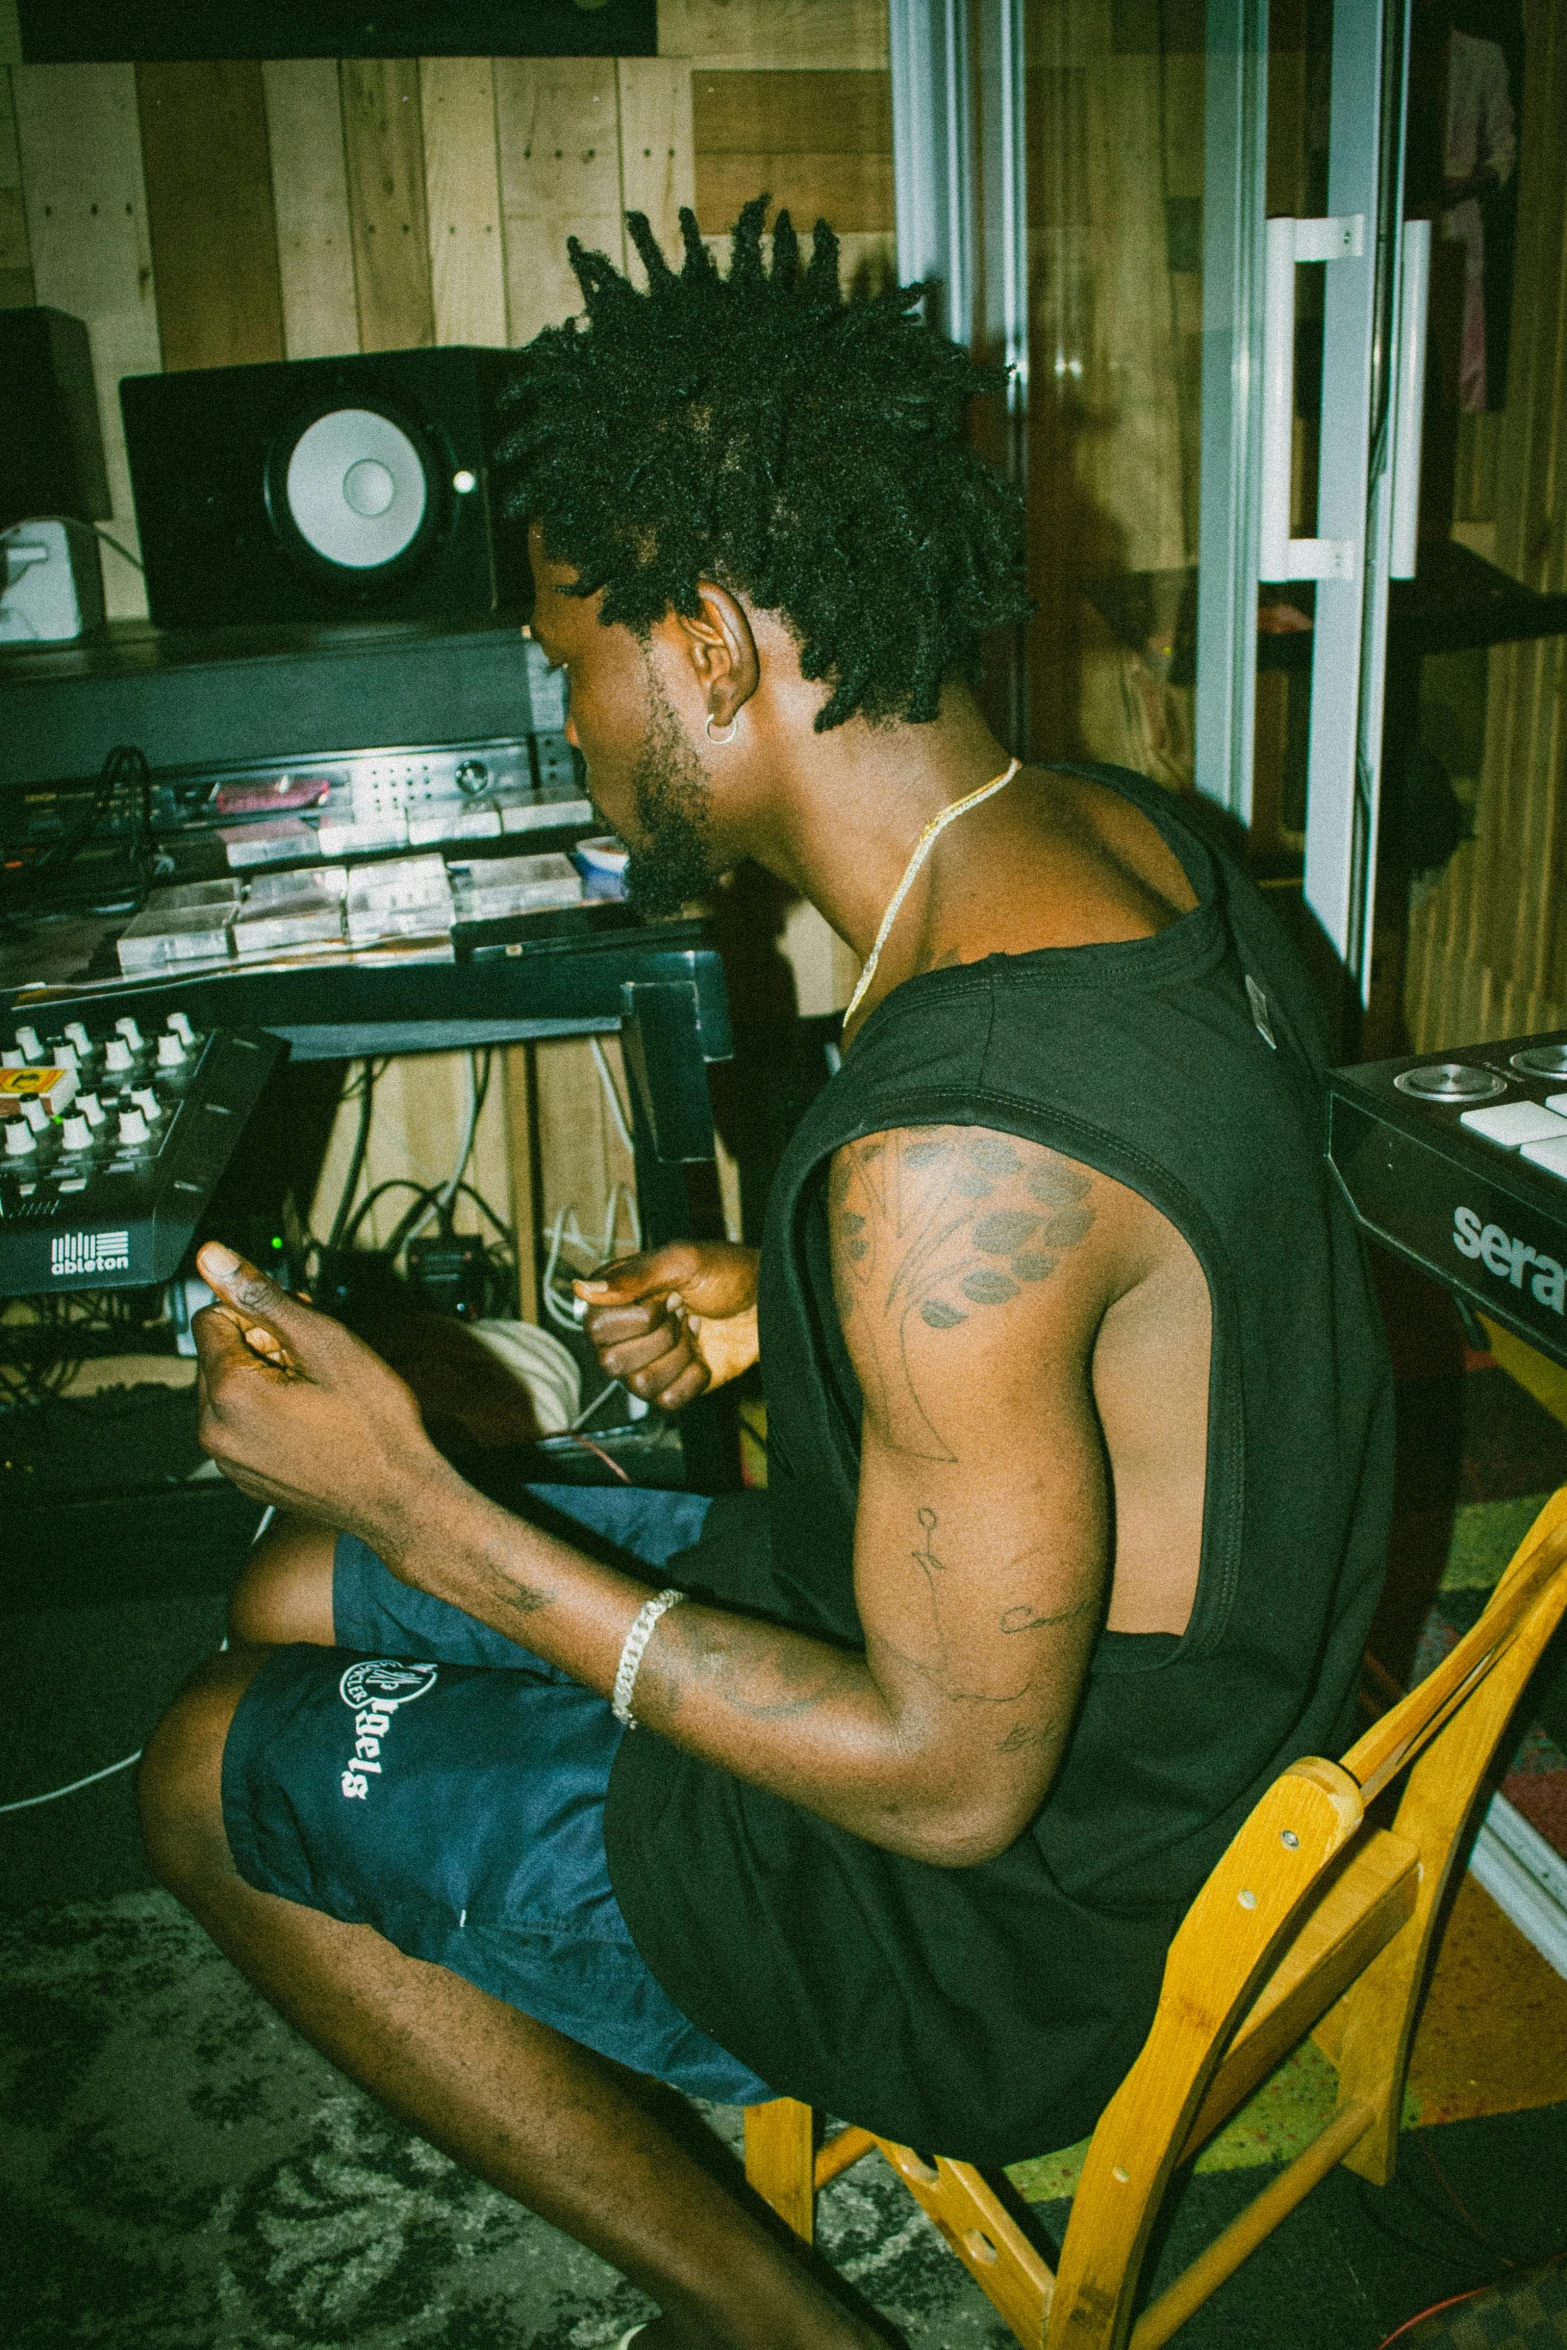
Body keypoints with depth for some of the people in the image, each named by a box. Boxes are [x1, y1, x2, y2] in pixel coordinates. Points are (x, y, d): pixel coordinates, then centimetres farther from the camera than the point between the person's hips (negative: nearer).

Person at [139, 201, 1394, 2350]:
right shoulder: (1110, 832, -6)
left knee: (211, 1779, 5)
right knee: (294, 1597, 15)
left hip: (1009, 1919, -8)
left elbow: (951, 1782, -27)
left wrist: (422, 1508, -24)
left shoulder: (956, 1151, -36)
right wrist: (787, 1309, -1)